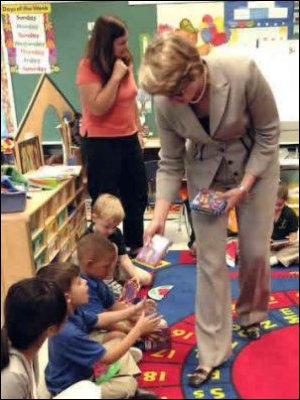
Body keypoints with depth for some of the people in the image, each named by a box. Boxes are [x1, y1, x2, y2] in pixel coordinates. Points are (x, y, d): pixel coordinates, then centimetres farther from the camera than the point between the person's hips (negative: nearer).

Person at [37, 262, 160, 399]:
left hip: (80, 369, 9)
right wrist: (138, 329, -22)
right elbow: (108, 358, -28)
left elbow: (99, 321, 10)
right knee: (128, 383, -11)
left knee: (117, 342, 13)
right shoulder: (68, 333, -37)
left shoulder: (71, 312, -9)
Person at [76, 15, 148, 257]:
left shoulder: (125, 62, 3)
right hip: (101, 142, -7)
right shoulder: (88, 68, -15)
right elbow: (97, 108, -25)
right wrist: (115, 76, -23)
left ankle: (135, 245, 35)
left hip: (128, 139, 7)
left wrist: (138, 130, 17)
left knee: (137, 196, 17)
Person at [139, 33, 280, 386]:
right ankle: (212, 352, 11)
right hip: (206, 172, 1)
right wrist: (159, 216, -20)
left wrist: (244, 187, -19)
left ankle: (251, 313, 38)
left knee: (254, 251, 6)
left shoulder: (243, 73, -31)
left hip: (256, 163, -1)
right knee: (209, 260, -1)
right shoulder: (165, 103, -23)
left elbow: (269, 131, -16)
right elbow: (170, 163, -10)